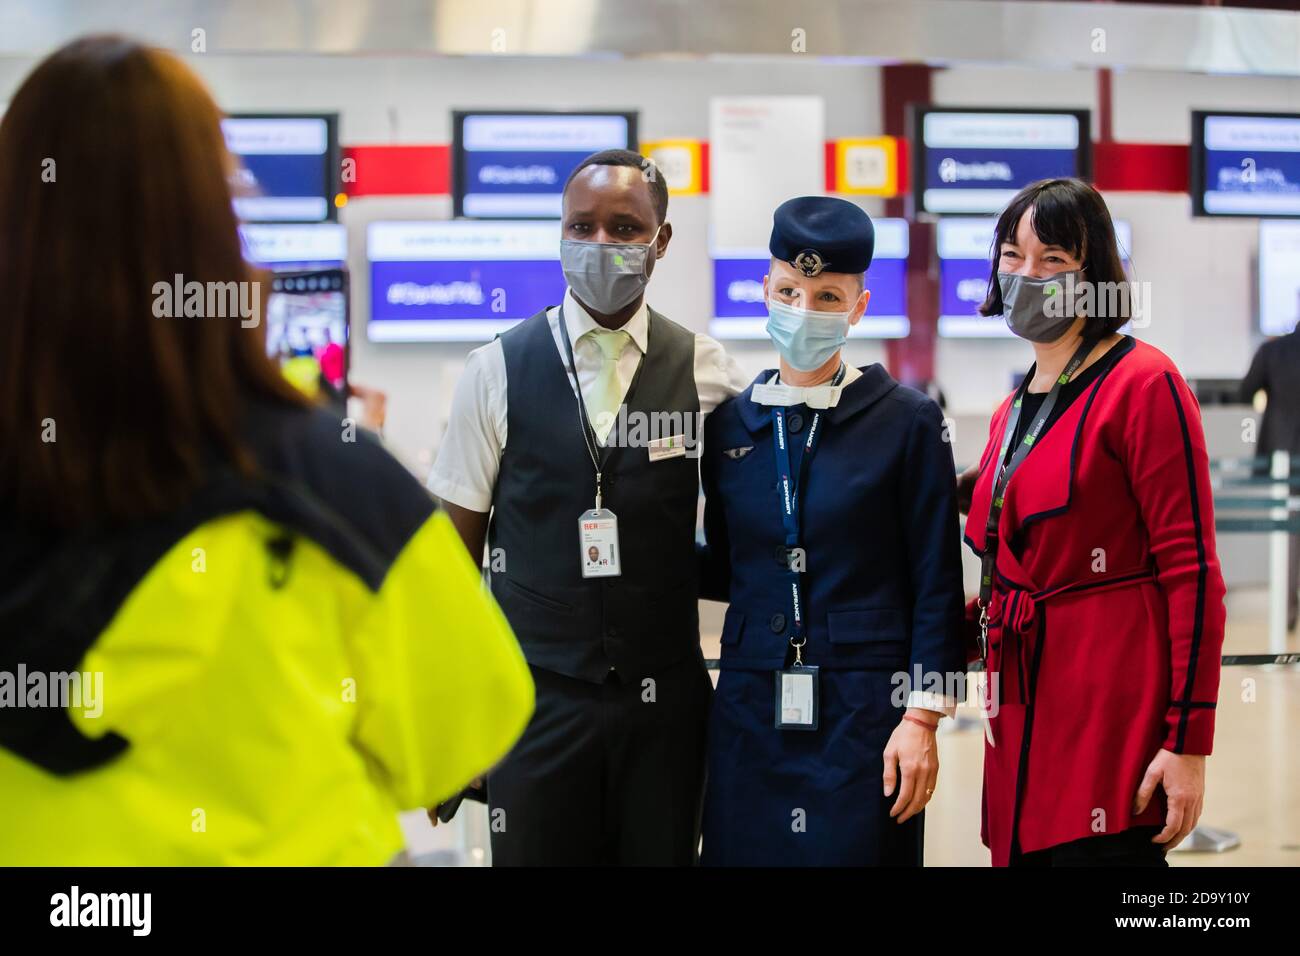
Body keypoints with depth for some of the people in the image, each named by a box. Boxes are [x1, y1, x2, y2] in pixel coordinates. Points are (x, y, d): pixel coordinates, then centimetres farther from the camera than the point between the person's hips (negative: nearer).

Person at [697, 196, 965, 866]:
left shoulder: (906, 422, -1)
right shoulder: (730, 425, 8)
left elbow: (937, 585, -3)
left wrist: (922, 719, -8)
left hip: (863, 714, -3)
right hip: (750, 714, 3)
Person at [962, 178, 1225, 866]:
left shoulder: (1143, 383, -8)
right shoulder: (1014, 412, 16)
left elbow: (1192, 572, -13)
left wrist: (1188, 740, -16)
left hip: (1113, 723, -7)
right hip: (1025, 719, 8)